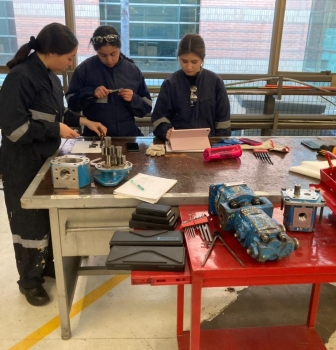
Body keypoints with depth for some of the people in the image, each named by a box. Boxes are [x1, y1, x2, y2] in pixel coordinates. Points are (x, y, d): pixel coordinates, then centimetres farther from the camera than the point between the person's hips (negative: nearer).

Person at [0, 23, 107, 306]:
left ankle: (47, 264, 38)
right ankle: (29, 280, 25)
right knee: (30, 221, 5)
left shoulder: (50, 76, 6)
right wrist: (56, 130, -19)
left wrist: (82, 120, 5)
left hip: (46, 158, 8)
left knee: (50, 215, 17)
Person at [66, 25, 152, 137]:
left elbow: (146, 107, 8)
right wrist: (91, 93, -11)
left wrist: (133, 99, -11)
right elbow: (71, 102, 4)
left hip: (128, 134, 3)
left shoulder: (133, 70, 4)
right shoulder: (84, 69, -1)